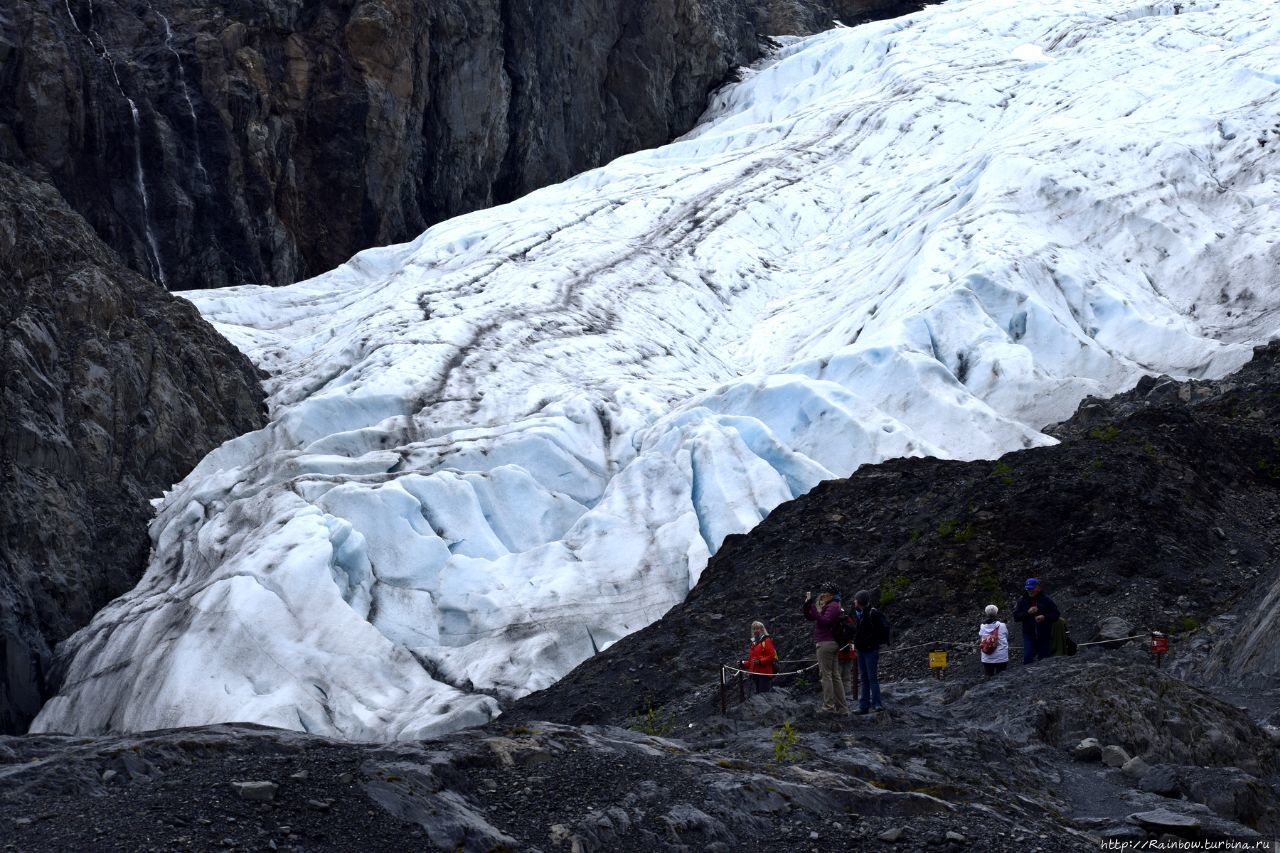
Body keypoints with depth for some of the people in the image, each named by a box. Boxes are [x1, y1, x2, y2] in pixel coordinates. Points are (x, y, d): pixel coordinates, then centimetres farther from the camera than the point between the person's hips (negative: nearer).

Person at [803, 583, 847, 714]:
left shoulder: (833, 606, -10)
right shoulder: (826, 606, 20)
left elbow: (824, 621, -24)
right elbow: (809, 617, 21)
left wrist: (814, 609, -24)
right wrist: (807, 604, 6)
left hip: (826, 643, -10)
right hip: (831, 644, 10)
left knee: (826, 675, -9)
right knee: (835, 676, 9)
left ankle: (829, 706, -9)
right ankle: (842, 707, 10)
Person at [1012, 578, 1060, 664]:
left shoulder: (1046, 600, 0)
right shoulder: (1022, 601, 3)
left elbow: (1056, 615, 2)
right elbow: (1016, 617, 0)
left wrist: (1045, 617, -16)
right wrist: (1027, 612, -15)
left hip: (1044, 636, 0)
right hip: (1029, 635, 0)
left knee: (1044, 657, 6)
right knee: (1027, 657, -12)